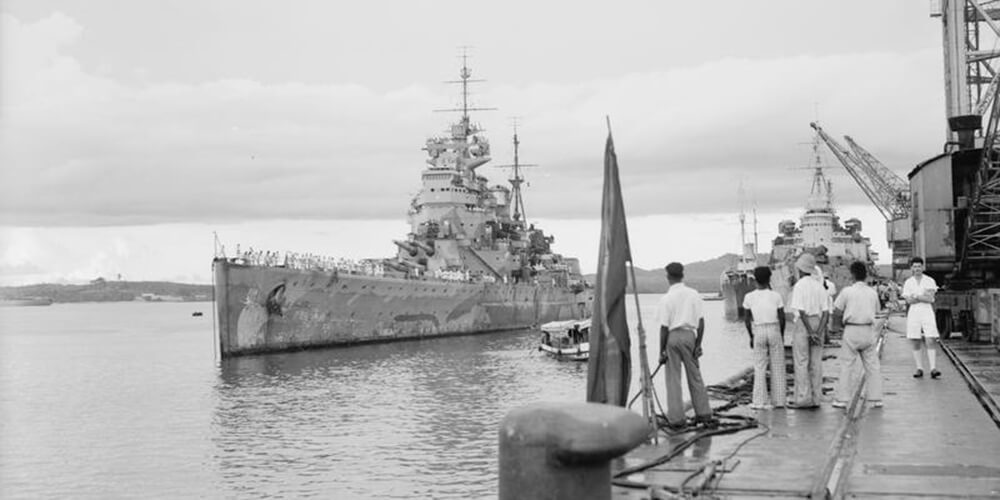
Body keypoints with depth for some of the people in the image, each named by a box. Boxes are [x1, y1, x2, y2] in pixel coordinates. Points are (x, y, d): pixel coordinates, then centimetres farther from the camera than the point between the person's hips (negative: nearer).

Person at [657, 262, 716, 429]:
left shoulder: (666, 298, -10)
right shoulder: (694, 294, 3)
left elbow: (664, 327, -10)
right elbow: (701, 322, 2)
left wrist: (662, 351, -5)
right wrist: (698, 344, 8)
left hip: (673, 336, -4)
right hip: (689, 335, 4)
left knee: (673, 379, 4)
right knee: (695, 377, 14)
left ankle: (676, 419, 7)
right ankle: (704, 414, 16)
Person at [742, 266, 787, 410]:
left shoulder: (749, 297, -1)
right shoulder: (776, 296, -2)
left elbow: (747, 319, 1)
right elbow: (782, 318, -3)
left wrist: (751, 337, 11)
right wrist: (782, 334, 9)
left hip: (759, 332, 0)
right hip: (774, 330, 0)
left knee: (759, 367, 5)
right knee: (777, 367, 8)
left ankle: (760, 401, 3)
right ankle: (778, 400, 11)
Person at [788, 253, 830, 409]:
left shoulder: (799, 286, -11)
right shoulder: (820, 286, 7)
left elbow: (801, 312, -17)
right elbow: (826, 312, 0)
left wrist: (811, 332, -15)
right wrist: (819, 332, -9)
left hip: (803, 325, -6)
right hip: (819, 324, 6)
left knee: (801, 363, -1)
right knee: (816, 363, 8)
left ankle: (803, 399, -2)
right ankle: (815, 399, 10)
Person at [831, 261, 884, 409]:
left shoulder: (847, 291, -7)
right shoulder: (873, 292, 4)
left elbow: (837, 308, -4)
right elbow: (877, 312, 10)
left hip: (851, 329, -3)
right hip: (868, 331, 3)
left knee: (846, 366, 2)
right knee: (872, 366, 9)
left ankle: (842, 398, 2)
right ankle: (876, 398, 10)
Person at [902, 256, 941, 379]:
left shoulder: (929, 281, 4)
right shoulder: (908, 282, 8)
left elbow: (930, 298, -7)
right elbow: (908, 300, -3)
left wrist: (915, 296, -7)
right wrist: (924, 296, -10)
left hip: (927, 312, -2)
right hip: (913, 313, 2)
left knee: (931, 341, -11)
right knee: (915, 343, 2)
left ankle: (933, 369, -15)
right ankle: (919, 369, 7)